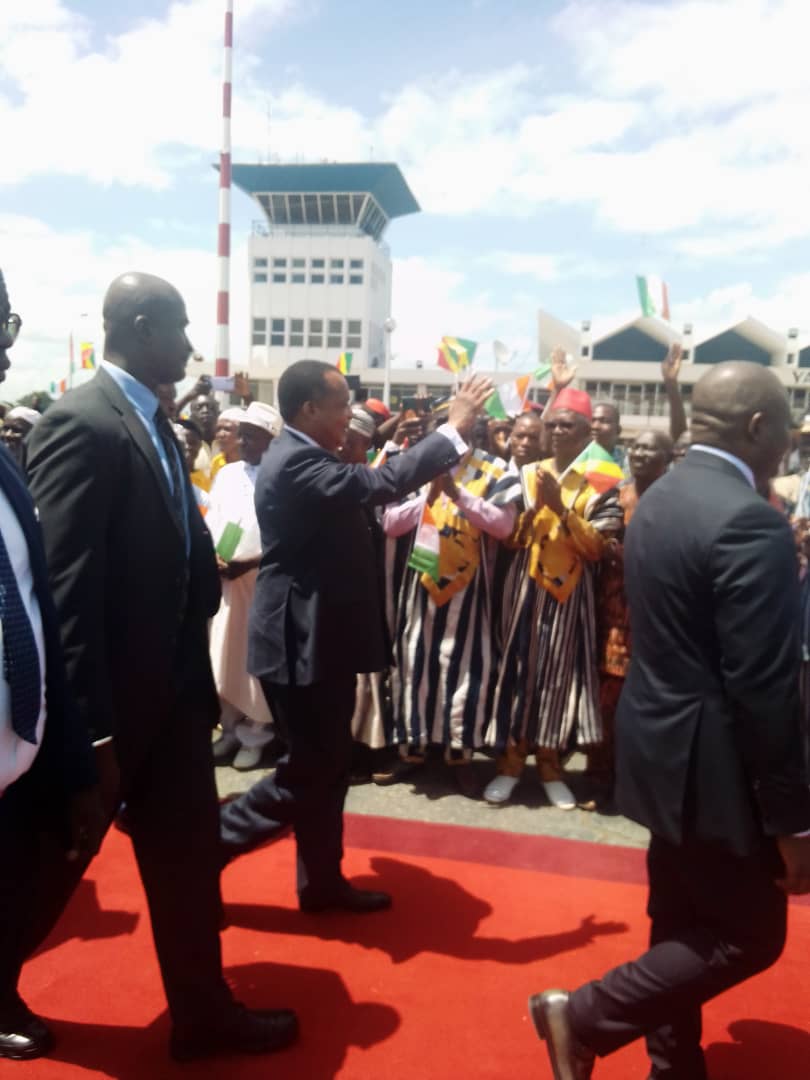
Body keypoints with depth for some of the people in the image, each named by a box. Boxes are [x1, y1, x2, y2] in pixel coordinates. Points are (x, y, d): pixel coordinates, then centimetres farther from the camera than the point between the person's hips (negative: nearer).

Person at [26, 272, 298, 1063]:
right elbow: (66, 588, -23)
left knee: (188, 856, 21)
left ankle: (203, 1014, 42)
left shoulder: (152, 423, 8)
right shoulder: (82, 426, -20)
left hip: (169, 687, 9)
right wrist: (92, 731, -21)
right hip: (113, 700, -9)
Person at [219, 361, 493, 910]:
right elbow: (379, 483, -30)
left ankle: (323, 882, 30)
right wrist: (454, 430, -22)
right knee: (308, 772, 1)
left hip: (321, 637, 11)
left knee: (328, 766, 17)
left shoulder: (304, 457, 12)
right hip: (303, 642, -11)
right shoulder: (296, 462, -21)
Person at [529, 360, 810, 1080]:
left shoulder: (660, 499, 5)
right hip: (715, 764, -9)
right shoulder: (750, 521, -24)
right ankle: (584, 1016, 14)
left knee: (685, 923, 21)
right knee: (750, 937, 10)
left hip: (668, 745, 9)